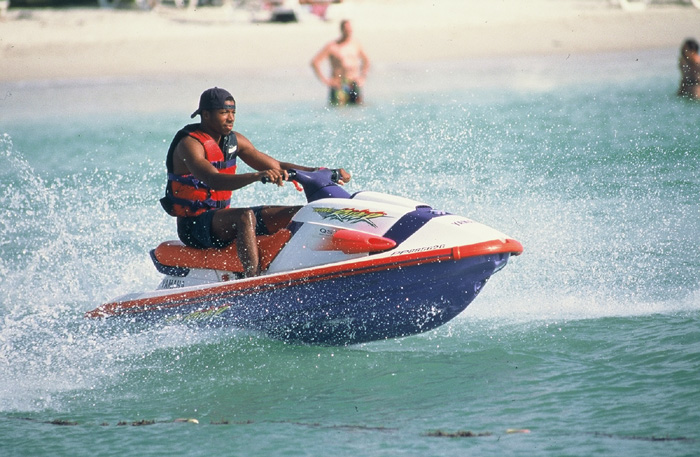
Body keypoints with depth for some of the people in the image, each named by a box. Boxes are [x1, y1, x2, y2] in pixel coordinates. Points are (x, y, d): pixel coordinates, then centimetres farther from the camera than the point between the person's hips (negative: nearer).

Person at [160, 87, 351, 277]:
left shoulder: (234, 140, 8)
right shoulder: (190, 144, -16)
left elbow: (276, 166, 9)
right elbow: (213, 180, -35)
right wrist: (256, 176, -50)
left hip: (222, 216, 8)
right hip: (194, 224, -8)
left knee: (300, 213, -2)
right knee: (246, 216, -38)